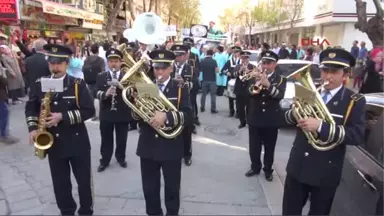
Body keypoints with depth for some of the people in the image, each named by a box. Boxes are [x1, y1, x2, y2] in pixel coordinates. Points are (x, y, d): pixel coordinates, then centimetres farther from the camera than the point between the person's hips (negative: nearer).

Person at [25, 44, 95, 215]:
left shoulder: (78, 85, -8)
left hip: (77, 141, -3)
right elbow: (30, 108, 10)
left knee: (84, 180, 10)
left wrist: (63, 116, -21)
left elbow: (89, 110, -13)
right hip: (53, 142, 3)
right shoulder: (39, 85, 3)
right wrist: (33, 128, -7)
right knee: (60, 182, 14)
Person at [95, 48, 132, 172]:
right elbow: (97, 93, -8)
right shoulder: (101, 77, 2)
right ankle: (105, 160, 25)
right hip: (106, 114, 0)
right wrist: (105, 94, -30)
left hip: (123, 114, 0)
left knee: (121, 139, 12)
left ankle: (121, 157, 32)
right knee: (106, 139, 10)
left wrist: (122, 87, -27)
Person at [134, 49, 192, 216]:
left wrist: (166, 116, -31)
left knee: (172, 189, 13)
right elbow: (135, 114, 3)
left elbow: (188, 115, -16)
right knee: (149, 189, 16)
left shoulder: (181, 89, -5)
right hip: (147, 146, 3)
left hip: (171, 148, -3)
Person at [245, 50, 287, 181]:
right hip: (254, 119, 2)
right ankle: (255, 167, 31)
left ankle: (268, 170, 29)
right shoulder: (255, 76, 3)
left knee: (269, 148, 12)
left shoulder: (280, 79, -3)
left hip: (271, 120, -2)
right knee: (254, 148, 11)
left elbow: (280, 95, -21)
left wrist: (268, 84, -37)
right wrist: (252, 80, -24)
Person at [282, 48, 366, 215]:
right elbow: (289, 119, 5)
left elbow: (357, 135, -20)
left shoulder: (355, 101, -8)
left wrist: (320, 126, -31)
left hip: (325, 172, -3)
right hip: (298, 165, 4)